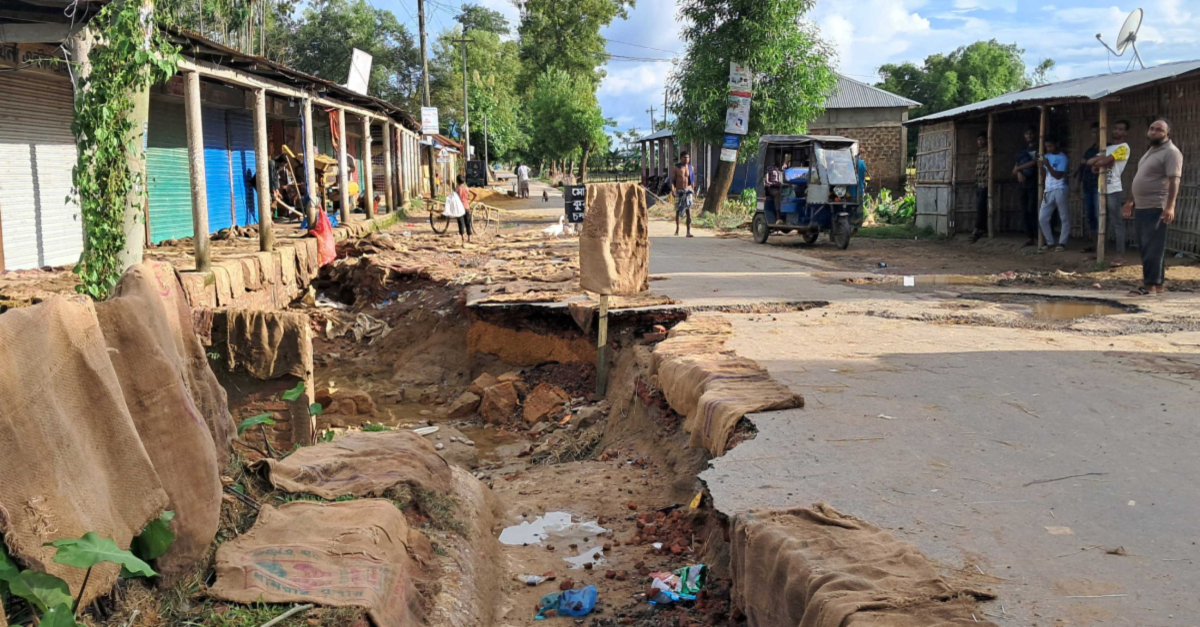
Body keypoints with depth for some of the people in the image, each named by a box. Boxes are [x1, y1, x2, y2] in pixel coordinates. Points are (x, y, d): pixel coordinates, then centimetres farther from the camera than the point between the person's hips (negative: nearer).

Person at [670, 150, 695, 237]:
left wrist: (693, 190, 15)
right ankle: (677, 228, 31)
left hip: (688, 191, 1)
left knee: (688, 211, -10)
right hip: (679, 191, -1)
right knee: (678, 210, 11)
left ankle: (689, 231, -14)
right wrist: (672, 189, -18)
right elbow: (672, 180, -4)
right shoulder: (676, 168, -3)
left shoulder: (691, 168, 5)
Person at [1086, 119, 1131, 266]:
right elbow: (1090, 162, 10)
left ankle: (1120, 256, -9)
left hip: (1114, 189, -8)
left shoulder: (1123, 147, -5)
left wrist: (1097, 162, 2)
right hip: (1103, 189, 8)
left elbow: (1104, 161, -17)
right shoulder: (1108, 148, 19)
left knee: (1116, 222, -8)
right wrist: (1100, 161, -9)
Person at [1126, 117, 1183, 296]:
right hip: (1141, 208, 10)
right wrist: (1132, 202, 28)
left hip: (1156, 209, -10)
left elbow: (1174, 181, -19)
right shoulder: (1151, 151, 20)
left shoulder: (1171, 152, -10)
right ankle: (1156, 284, 15)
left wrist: (1170, 206, -28)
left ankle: (1151, 286, -10)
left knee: (1153, 248, -10)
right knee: (1146, 248, 10)